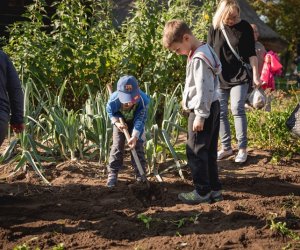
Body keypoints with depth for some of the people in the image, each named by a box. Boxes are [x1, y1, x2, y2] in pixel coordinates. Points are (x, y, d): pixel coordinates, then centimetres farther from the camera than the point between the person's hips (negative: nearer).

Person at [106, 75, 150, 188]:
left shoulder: (143, 100, -41)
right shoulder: (114, 100, -38)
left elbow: (140, 120, -32)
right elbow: (110, 112, -14)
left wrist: (135, 136, -42)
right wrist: (117, 122, -31)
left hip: (136, 122, 0)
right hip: (120, 121, 0)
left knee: (138, 146, -1)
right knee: (117, 147, -3)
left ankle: (140, 174, 9)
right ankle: (112, 173, 6)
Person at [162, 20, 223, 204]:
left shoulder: (198, 59, -21)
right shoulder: (205, 50, 11)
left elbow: (203, 90, -23)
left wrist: (200, 116, -19)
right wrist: (188, 101, 21)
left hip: (203, 110, -10)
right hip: (213, 106, 10)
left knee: (196, 151, -1)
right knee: (209, 151, 14)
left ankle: (202, 192, 6)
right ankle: (214, 189, 21)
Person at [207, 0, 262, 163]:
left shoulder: (245, 27, -3)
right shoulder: (214, 29, -1)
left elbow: (251, 53, 0)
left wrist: (256, 75, -5)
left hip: (240, 77, -2)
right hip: (219, 78, 2)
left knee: (237, 110, -10)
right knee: (221, 113, 4)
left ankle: (242, 148, -4)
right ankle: (226, 147, 15)